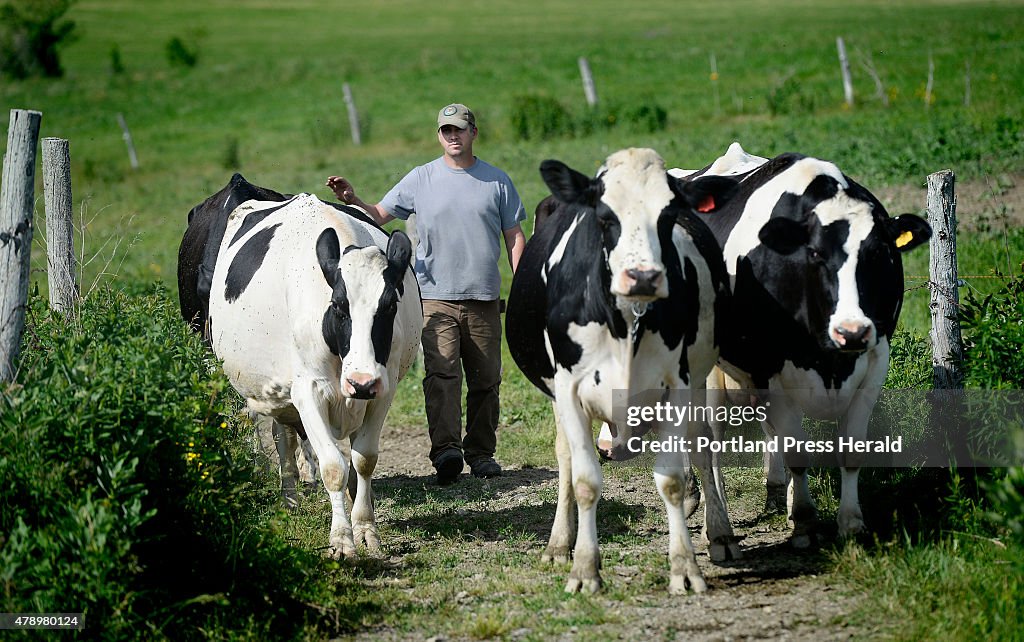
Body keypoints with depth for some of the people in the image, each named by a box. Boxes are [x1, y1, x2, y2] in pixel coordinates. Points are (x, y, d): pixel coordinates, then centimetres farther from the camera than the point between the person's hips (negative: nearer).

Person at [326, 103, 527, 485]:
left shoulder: (497, 181, 9)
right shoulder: (421, 180, 6)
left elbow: (514, 237, 11)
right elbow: (379, 216, 7)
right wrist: (352, 201, -13)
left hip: (484, 299, 2)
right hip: (436, 297, -2)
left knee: (485, 379, 6)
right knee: (441, 372, -17)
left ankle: (481, 452, 17)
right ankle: (446, 450, -27)